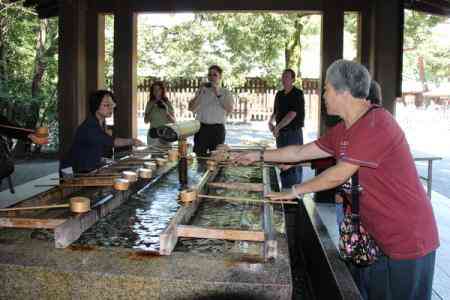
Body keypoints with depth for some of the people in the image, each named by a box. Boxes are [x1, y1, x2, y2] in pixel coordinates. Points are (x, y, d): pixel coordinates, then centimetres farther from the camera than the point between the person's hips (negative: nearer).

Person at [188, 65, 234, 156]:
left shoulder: (225, 92, 8)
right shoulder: (202, 90, 13)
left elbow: (230, 109, -10)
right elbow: (191, 108, 2)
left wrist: (218, 94, -13)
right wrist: (200, 93, -7)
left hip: (217, 128, -1)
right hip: (202, 127, 1)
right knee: (198, 154, -2)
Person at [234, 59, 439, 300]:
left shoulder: (376, 123, -23)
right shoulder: (343, 130, 6)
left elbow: (339, 175, -21)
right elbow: (300, 152, 14)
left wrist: (295, 191, -10)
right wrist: (259, 156, 17)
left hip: (407, 239, -8)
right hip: (378, 236, 8)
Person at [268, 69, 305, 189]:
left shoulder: (298, 94, -9)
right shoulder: (279, 95, 13)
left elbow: (292, 114, -18)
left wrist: (277, 127, -19)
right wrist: (271, 122, 2)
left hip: (294, 133, -7)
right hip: (281, 133, 7)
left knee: (294, 164, -5)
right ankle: (285, 190, 23)